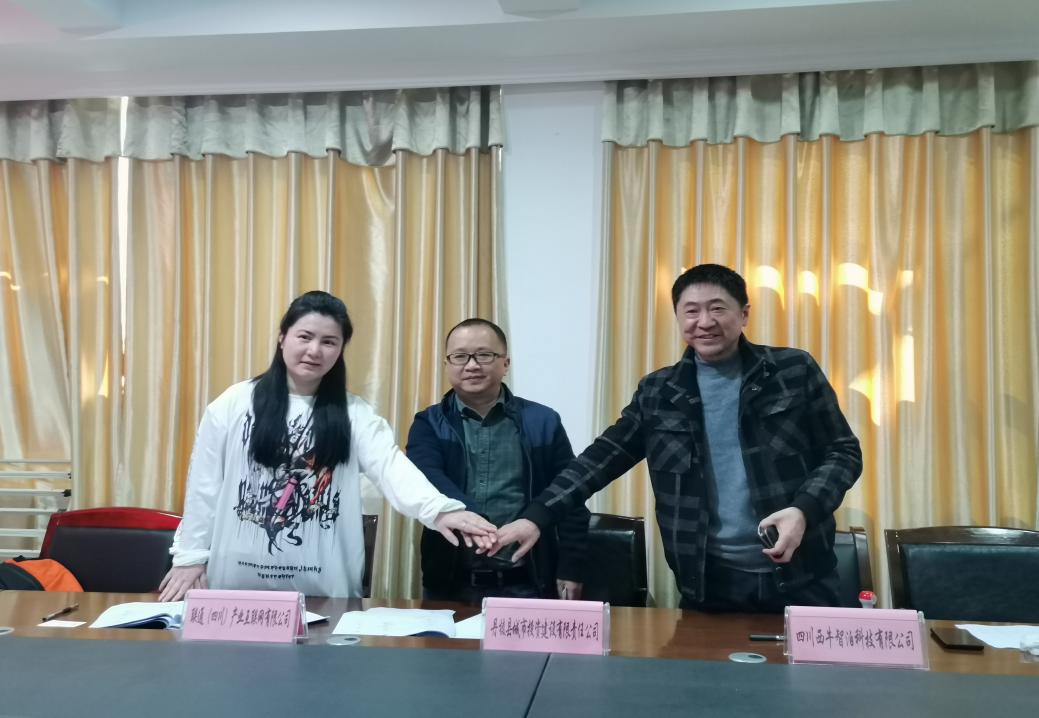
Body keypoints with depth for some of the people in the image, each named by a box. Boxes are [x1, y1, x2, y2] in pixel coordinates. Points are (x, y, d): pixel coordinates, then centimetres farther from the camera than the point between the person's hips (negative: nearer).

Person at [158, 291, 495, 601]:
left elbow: (391, 465, -17)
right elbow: (204, 484, 3)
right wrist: (191, 555, 3)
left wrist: (440, 509, -34)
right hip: (237, 579, 0)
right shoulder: (235, 404, -2)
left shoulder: (354, 414, -2)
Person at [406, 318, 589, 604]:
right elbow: (426, 480, -16)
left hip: (526, 584, 0)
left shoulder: (543, 422, 3)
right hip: (451, 583, 0)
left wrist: (570, 570, -2)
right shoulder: (429, 424, 3)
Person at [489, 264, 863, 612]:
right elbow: (602, 458, 5)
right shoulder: (658, 392, 5)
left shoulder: (795, 371, 0)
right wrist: (536, 517, -4)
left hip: (798, 578, -1)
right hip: (710, 581, 1)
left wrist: (802, 511, -16)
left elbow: (843, 452, 2)